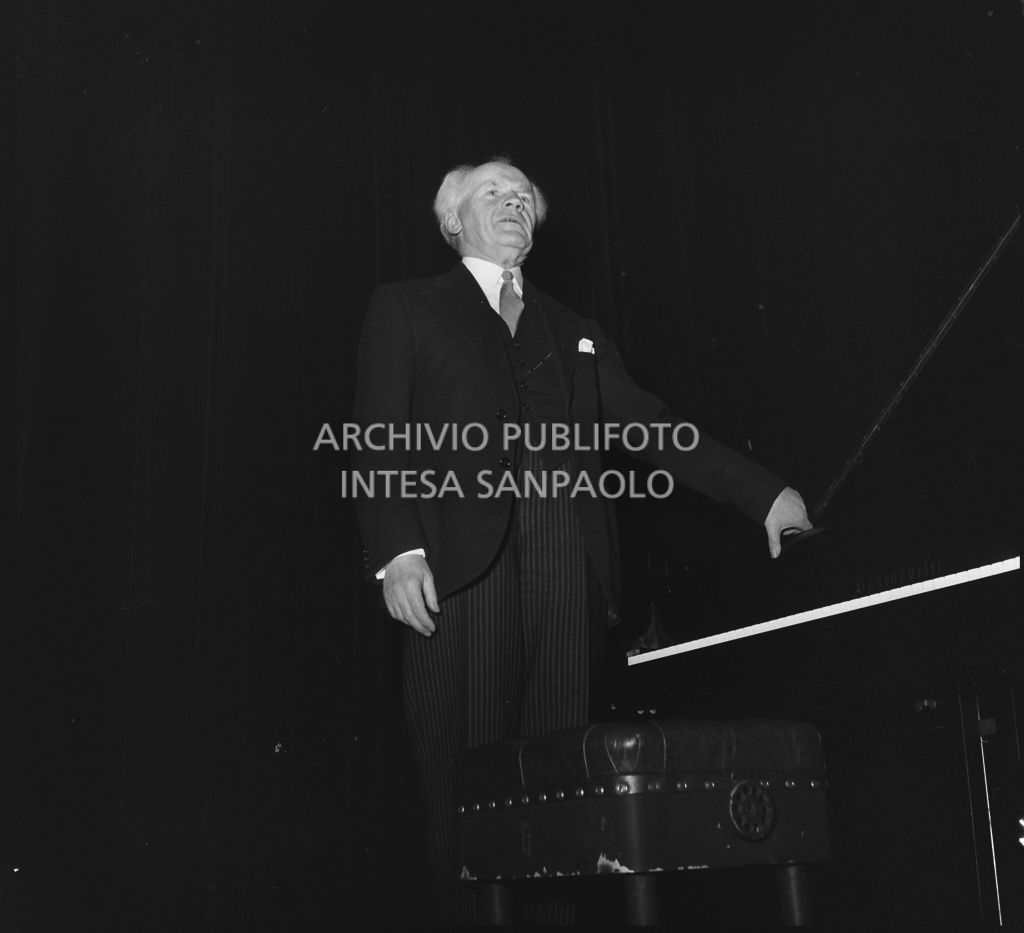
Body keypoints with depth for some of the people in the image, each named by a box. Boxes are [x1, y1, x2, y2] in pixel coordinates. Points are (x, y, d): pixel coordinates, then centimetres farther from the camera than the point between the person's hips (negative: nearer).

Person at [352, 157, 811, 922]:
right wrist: (397, 549, -11)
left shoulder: (574, 333, 25)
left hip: (569, 571, 3)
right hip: (462, 567, -3)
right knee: (467, 774, -6)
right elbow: (379, 438, 4)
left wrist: (764, 492, 9)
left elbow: (650, 425, 19)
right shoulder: (407, 309, 15)